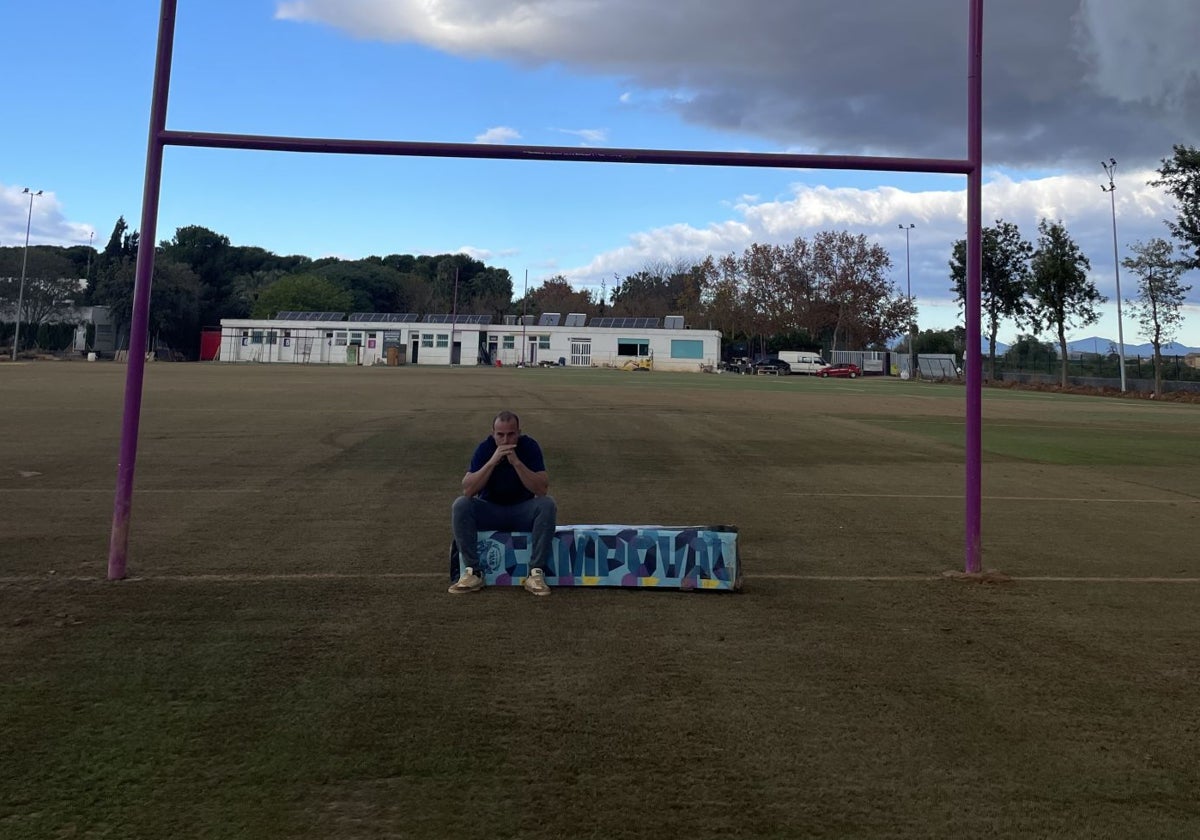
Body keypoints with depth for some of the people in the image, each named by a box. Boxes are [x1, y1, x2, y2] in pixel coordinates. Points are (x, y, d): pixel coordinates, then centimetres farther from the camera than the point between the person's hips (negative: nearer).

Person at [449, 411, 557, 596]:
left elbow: (542, 490, -24)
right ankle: (472, 572, -20)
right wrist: (493, 461, -32)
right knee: (460, 505, -27)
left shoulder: (529, 446, -14)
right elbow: (467, 490, -23)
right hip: (490, 510, 1)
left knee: (547, 505, -30)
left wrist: (516, 462, -33)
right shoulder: (485, 447, -12)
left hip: (522, 511, 0)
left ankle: (536, 573, -25)